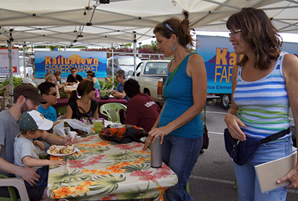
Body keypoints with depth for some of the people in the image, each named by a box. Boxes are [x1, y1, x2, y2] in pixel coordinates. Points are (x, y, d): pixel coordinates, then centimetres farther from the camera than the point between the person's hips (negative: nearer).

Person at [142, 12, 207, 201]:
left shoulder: (194, 61, -12)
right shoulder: (171, 64, 11)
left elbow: (199, 104, -16)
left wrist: (168, 127, -20)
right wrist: (155, 129, 13)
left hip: (187, 136, -8)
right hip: (167, 135, 8)